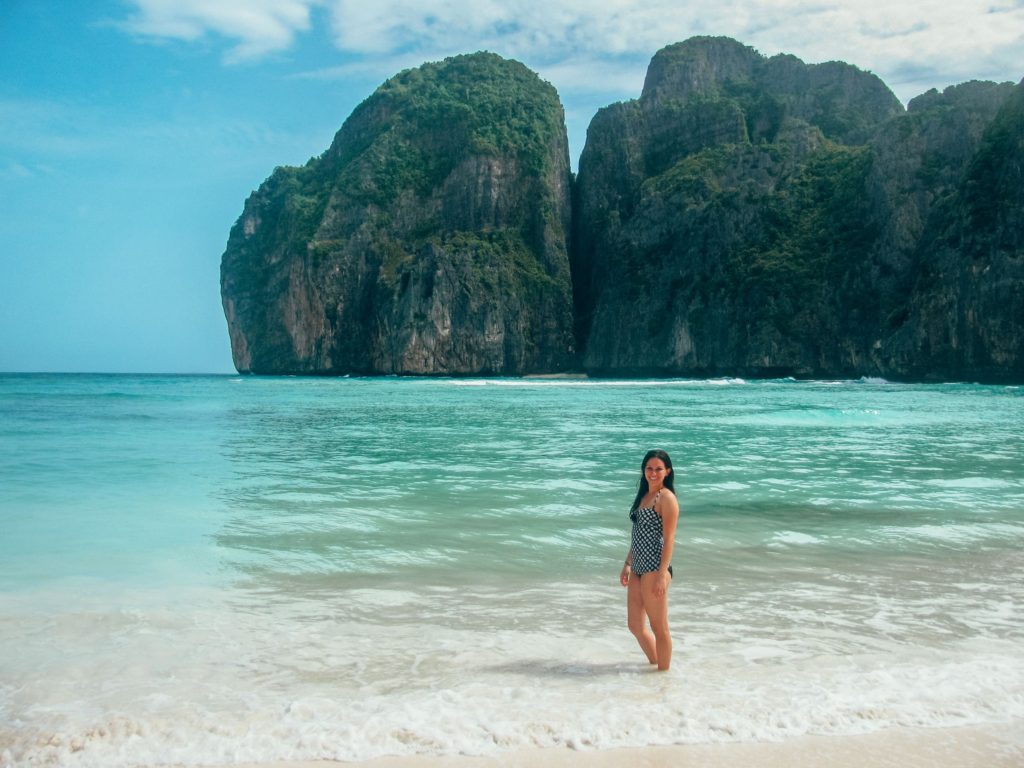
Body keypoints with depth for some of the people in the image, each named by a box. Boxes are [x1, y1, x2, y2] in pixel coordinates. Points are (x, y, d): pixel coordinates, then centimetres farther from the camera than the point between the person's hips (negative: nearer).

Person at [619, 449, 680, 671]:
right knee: (635, 626, 14)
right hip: (638, 568, 9)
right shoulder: (643, 496, 16)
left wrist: (662, 575, -19)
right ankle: (656, 665, 30)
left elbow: (669, 539, -14)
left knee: (659, 627, 1)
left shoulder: (667, 498, -9)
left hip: (655, 568, -9)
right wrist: (627, 564, 20)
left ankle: (663, 673, 13)